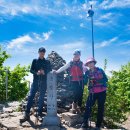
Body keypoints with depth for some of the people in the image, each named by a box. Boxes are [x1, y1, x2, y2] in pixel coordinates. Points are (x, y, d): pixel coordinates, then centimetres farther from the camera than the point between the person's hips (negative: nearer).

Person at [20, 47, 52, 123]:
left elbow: (50, 71, 6)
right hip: (36, 81, -1)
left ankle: (40, 114, 14)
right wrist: (36, 72, -17)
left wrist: (44, 72, -14)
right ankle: (27, 114, -9)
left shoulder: (47, 62, 9)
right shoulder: (35, 61, 9)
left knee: (42, 98, 4)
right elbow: (31, 70, 3)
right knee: (31, 96, -10)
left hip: (44, 82, 1)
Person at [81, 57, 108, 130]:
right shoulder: (87, 73, 5)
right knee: (88, 106, -7)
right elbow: (85, 82, -1)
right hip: (92, 92, 1)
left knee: (100, 108, 4)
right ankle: (85, 123, 1)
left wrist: (97, 80, -18)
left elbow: (106, 79, -4)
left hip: (102, 92, -1)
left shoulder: (100, 70, 0)